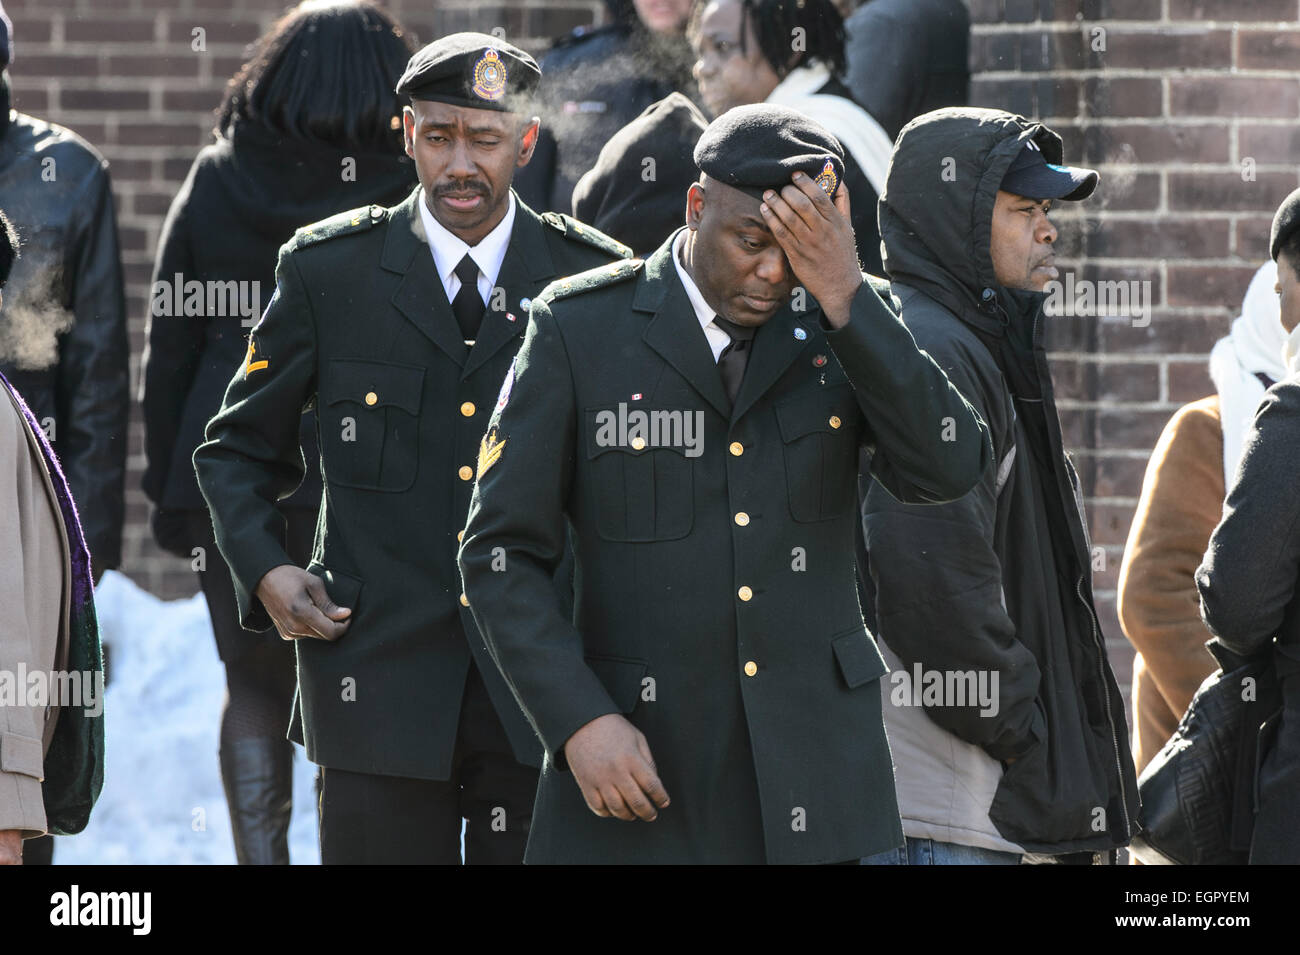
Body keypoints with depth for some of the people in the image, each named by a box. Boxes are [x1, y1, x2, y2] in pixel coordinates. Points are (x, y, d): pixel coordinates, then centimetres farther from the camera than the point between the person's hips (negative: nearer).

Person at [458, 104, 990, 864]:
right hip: (640, 765, -2)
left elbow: (948, 471, -12)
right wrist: (578, 721, -13)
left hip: (810, 773, 2)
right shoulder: (580, 329, -3)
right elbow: (502, 553, -2)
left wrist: (845, 295, -18)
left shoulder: (851, 319, 4)